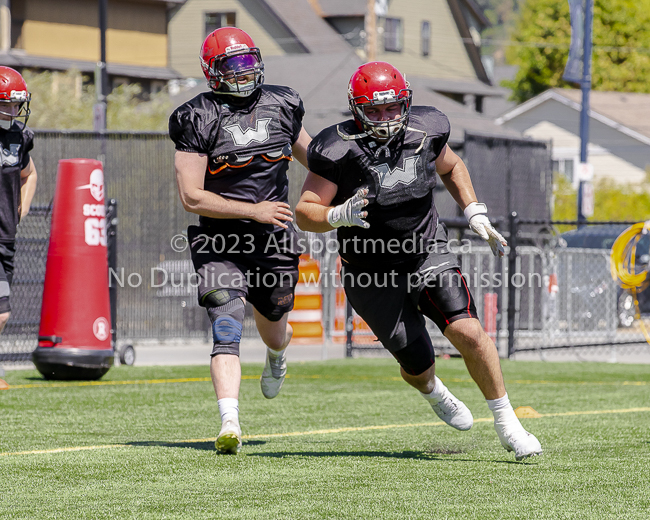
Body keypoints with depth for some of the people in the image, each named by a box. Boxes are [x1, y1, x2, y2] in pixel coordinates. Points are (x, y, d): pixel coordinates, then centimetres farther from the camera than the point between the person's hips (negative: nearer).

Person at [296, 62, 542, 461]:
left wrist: (475, 213, 8)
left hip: (428, 255, 2)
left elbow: (451, 167, 17)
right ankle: (433, 393, 44)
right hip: (373, 274, -2)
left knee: (467, 331, -19)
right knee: (418, 365, 3)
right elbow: (305, 214, -16)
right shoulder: (340, 151, -18)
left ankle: (507, 424, -5)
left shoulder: (425, 131, -5)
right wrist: (340, 215, -36)